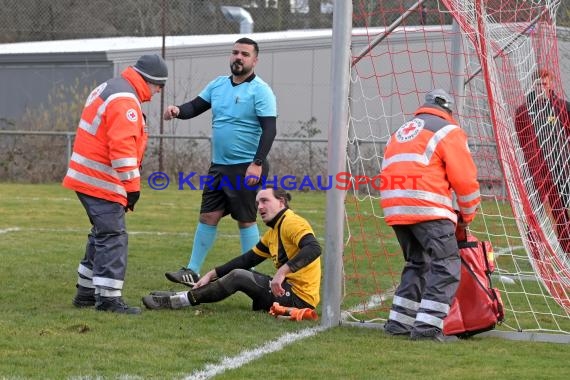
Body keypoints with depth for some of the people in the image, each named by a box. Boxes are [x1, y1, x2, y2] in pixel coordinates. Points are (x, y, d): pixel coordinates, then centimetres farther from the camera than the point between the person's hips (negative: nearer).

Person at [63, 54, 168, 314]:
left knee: (103, 234, 18)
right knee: (113, 237, -9)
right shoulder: (125, 101, -17)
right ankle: (108, 297, -11)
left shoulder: (109, 89, 17)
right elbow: (122, 147, -25)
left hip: (86, 177, 11)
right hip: (101, 182, -11)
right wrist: (132, 185, -21)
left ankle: (86, 292, 23)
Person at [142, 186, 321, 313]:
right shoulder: (273, 233, 18)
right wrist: (211, 275, 13)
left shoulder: (292, 223, -12)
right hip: (289, 290, 9)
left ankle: (177, 301, -8)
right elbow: (247, 259, 20)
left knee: (238, 276, -14)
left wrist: (283, 272, -38)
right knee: (239, 273, 14)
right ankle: (181, 296, 9)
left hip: (300, 297, -9)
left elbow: (313, 249, -29)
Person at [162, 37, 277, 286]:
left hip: (245, 169, -7)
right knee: (208, 216, 7)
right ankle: (192, 271, 11)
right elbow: (195, 107, 14)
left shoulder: (260, 91, -10)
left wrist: (257, 163, -24)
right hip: (219, 166, 7)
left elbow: (269, 129, -16)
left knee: (246, 219, -1)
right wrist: (178, 111, -9)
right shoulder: (218, 84, 11)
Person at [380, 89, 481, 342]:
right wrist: (467, 215, 13)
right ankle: (428, 325, -17)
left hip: (395, 207, 8)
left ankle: (399, 322, 18)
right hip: (427, 207, -7)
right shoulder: (448, 131, 4)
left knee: (417, 263, 21)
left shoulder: (401, 133, 28)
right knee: (447, 265, -6)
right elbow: (464, 178, -3)